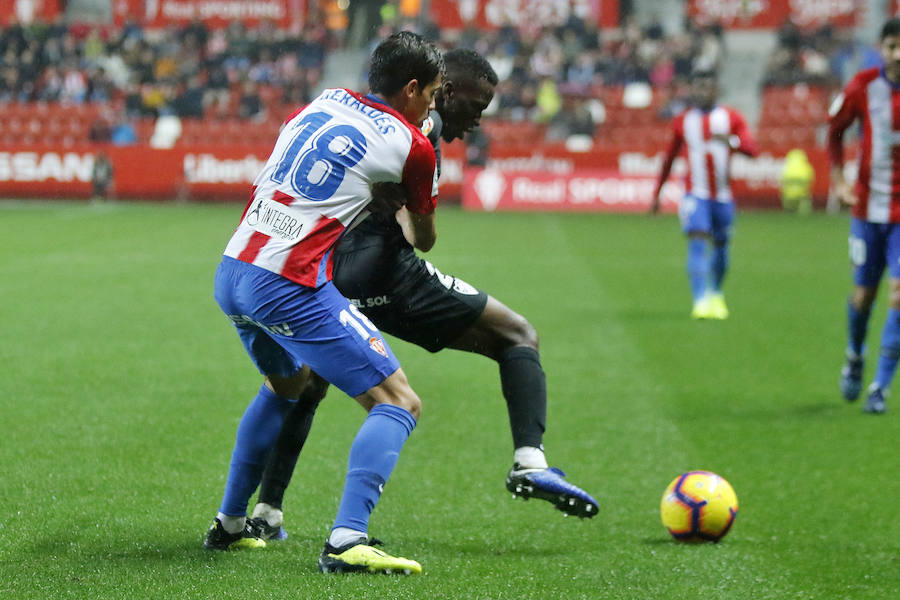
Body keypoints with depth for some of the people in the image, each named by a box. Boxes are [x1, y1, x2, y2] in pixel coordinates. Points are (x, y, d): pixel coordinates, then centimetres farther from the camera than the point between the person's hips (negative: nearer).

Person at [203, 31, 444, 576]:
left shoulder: (323, 101, 15)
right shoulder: (412, 146, -2)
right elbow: (425, 239, 13)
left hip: (230, 275, 8)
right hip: (290, 286, -8)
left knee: (288, 383, 34)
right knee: (399, 403, -3)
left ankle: (229, 524, 36)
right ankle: (347, 540, -21)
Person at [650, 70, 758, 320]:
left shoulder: (731, 118, 3)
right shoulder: (682, 121, 6)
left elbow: (752, 149, -10)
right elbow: (669, 159, 16)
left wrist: (731, 141, -32)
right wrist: (656, 194, 19)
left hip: (723, 196, 1)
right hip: (695, 194, -1)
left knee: (721, 246, 10)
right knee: (697, 242, -19)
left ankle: (716, 294, 36)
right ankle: (700, 301, -27)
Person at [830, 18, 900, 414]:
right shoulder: (864, 87, -5)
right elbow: (835, 130, 10)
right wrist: (838, 179, 2)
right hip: (868, 206, 1)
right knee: (864, 293, 9)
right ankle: (854, 358, 40)